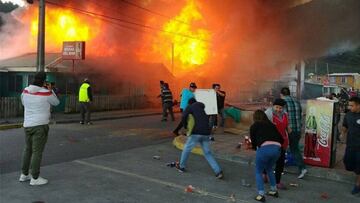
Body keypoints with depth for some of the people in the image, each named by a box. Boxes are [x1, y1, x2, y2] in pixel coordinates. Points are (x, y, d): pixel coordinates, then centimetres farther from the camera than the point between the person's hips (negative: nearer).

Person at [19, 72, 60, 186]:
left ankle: (24, 175, 28)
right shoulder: (46, 93, -13)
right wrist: (51, 90, 12)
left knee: (27, 149, 19)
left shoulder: (25, 91, 1)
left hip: (27, 125, 6)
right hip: (40, 125, -6)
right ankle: (35, 178, 6)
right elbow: (56, 102, 5)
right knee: (37, 152, 0)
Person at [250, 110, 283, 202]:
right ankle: (274, 190, 35)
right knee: (269, 169, 30)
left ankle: (261, 194, 7)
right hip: (277, 148, 5)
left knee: (258, 171, 15)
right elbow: (281, 139, 23)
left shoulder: (254, 126, 16)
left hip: (264, 148, -4)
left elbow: (253, 141, 17)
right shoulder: (271, 125, 25)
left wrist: (256, 148, 37)